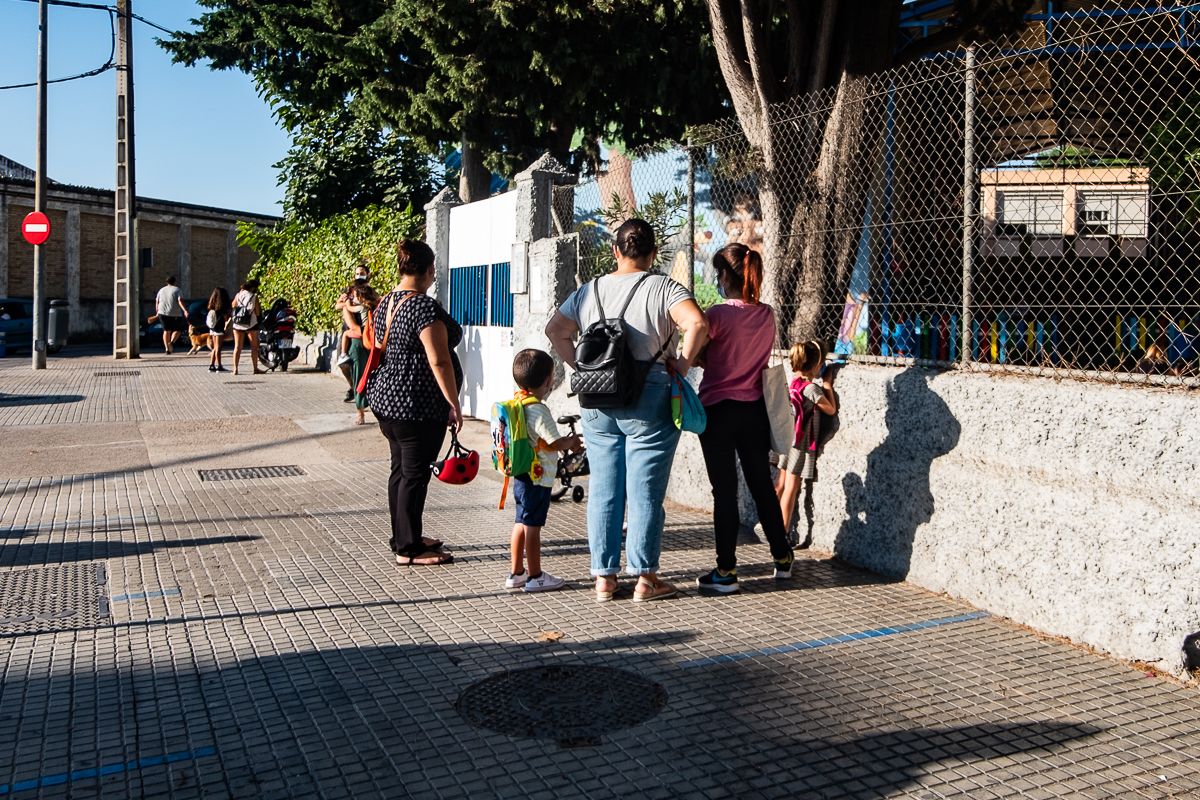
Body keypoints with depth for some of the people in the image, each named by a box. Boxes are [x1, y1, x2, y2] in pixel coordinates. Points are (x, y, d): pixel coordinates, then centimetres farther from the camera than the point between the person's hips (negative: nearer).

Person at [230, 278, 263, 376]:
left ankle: (235, 369, 2)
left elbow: (233, 306, 13)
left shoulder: (238, 295, 1)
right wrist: (259, 306, 10)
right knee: (254, 347, 7)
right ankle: (255, 368, 7)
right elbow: (257, 313, -9)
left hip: (237, 325, 3)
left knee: (237, 347, 7)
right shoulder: (254, 297, -8)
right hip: (251, 324, -3)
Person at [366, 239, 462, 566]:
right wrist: (454, 405, -15)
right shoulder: (425, 306, -18)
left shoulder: (385, 303, 10)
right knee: (415, 473, -1)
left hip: (385, 399, 9)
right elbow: (439, 362, -21)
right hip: (418, 405, -9)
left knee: (400, 468, 17)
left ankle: (404, 537, 29)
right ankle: (408, 549, 6)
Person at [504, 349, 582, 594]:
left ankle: (516, 573, 24)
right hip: (538, 478, -9)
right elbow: (555, 443, -19)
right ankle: (535, 577, 8)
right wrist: (571, 442, 0)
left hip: (521, 475, 9)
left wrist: (565, 442, 16)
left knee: (521, 523, 16)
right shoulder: (539, 410, -21)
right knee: (533, 526, -1)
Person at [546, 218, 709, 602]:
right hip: (649, 401, -4)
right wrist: (682, 365, -8)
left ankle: (604, 577, 15)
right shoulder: (662, 288, -5)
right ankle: (645, 578, 8)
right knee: (645, 492, 2)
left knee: (603, 491, 10)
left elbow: (555, 331, 12)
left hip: (598, 403, 4)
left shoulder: (589, 290, 10)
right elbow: (697, 323, -19)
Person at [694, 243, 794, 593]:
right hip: (754, 410, 5)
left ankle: (726, 571, 5)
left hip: (718, 410, -5)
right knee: (762, 485, 16)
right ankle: (782, 558, 27)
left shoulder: (718, 314, -16)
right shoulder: (768, 315, 2)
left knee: (724, 491, 1)